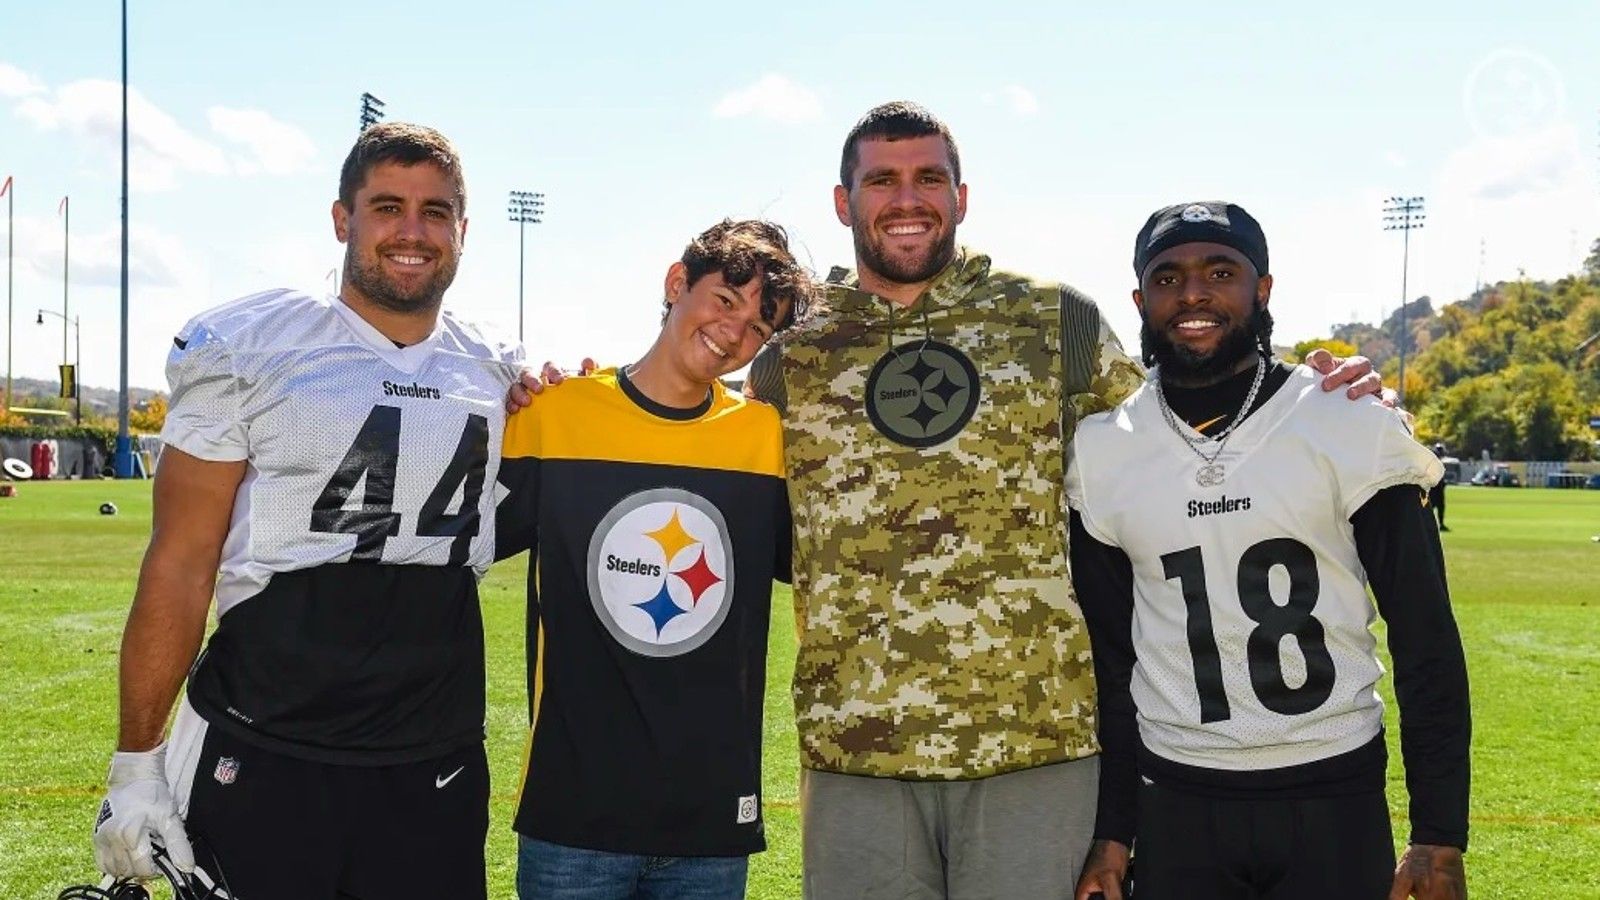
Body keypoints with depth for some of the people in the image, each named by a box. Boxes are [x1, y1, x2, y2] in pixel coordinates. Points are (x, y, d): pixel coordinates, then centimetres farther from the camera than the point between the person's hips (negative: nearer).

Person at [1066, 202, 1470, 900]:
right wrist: (1111, 830, 6)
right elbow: (1108, 660, 7)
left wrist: (1440, 835, -5)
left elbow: (1425, 640, -3)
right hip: (1175, 805, 2)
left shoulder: (1350, 428, -6)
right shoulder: (1102, 455, 0)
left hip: (1337, 798, -1)